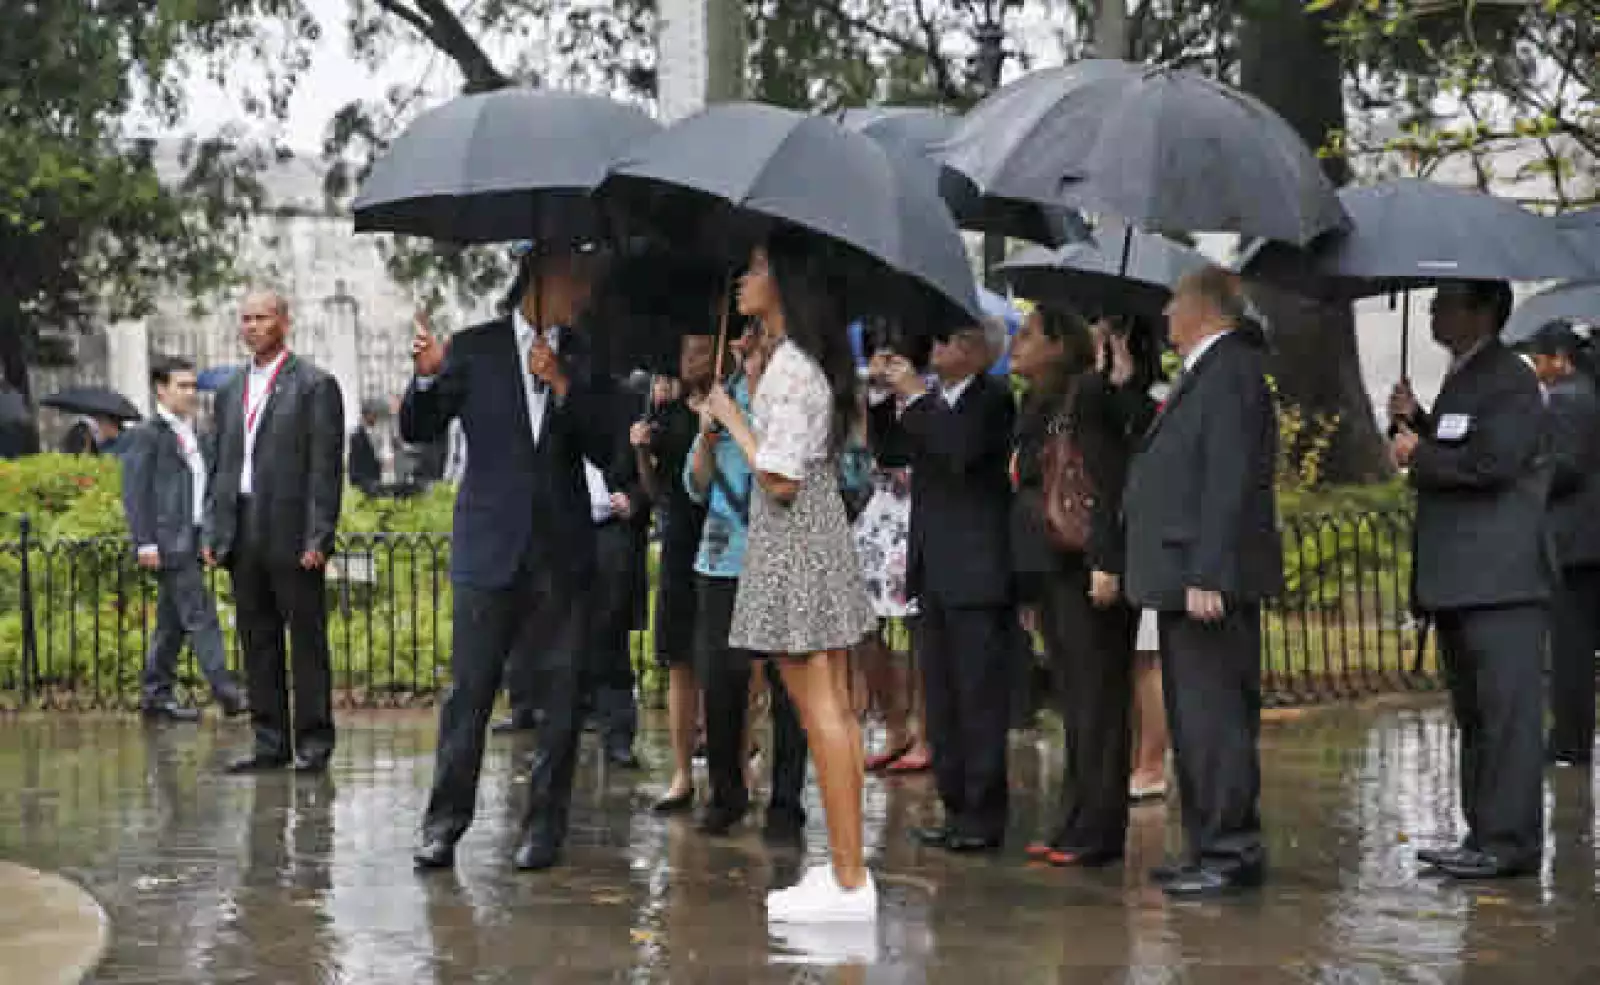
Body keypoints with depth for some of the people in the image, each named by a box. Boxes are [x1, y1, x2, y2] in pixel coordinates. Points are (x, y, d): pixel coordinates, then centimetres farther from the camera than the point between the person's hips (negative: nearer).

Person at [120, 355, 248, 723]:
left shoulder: (192, 433, 18)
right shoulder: (146, 435, -6)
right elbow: (135, 492, -10)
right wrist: (145, 542, -17)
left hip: (192, 540, 8)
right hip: (168, 542, -8)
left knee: (172, 622, 11)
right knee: (200, 615, -12)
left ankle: (156, 696, 16)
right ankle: (226, 693, -14)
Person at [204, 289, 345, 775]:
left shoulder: (315, 385, -2)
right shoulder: (230, 391, 17)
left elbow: (326, 468, -7)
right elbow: (221, 466, 19)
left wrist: (318, 537, -14)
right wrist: (213, 532, 10)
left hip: (292, 537, -6)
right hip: (242, 539, 6)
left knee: (307, 642, -1)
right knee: (258, 643, 8)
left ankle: (313, 742, 3)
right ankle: (271, 742, 14)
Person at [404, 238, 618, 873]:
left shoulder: (582, 357, 9)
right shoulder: (475, 348, 4)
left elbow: (606, 449, 0)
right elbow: (419, 430, 2)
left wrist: (564, 386, -12)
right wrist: (427, 377, -17)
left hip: (562, 551, 2)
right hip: (490, 547, -2)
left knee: (562, 695, 3)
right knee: (468, 690, -3)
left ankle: (545, 826, 11)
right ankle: (445, 822, 5)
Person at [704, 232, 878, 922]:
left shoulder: (789, 369, -18)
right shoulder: (812, 361, 11)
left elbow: (779, 480, -22)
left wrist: (730, 418, -10)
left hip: (792, 545, -10)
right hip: (824, 536, 10)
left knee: (819, 714, -6)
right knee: (836, 709, 10)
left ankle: (849, 884, -3)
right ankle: (849, 866, 16)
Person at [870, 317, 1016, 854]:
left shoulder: (993, 398, -9)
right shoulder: (932, 399, 14)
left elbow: (961, 449, -24)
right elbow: (891, 448, 14)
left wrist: (915, 395, -18)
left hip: (977, 572, -8)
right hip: (935, 570, 8)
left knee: (980, 696, -4)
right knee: (941, 698, 12)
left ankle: (983, 816, 1)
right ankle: (956, 806, 19)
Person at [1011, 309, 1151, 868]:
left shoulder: (1088, 396, -10)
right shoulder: (1036, 408, 17)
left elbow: (1109, 483, -19)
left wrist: (1105, 563, -25)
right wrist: (1027, 588, 17)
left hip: (1085, 569, -9)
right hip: (1047, 570, 9)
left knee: (1095, 701, -5)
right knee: (1072, 701, 11)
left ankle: (1095, 833, -2)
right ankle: (1076, 826, 16)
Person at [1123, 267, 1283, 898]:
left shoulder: (1230, 370, -13)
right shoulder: (1204, 371, 18)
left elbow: (1228, 483, -21)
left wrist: (1206, 577, -24)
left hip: (1208, 579, -11)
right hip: (1185, 576, 11)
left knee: (1214, 716, -7)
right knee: (1193, 719, 14)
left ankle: (1231, 855, -2)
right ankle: (1212, 846, 22)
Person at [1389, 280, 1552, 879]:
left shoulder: (1510, 381, -11)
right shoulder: (1460, 379, 20)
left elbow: (1490, 462, -23)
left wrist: (1417, 456, -11)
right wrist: (1413, 423, 8)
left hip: (1499, 580, -10)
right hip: (1460, 580, 10)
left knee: (1506, 711, -8)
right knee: (1474, 714, 13)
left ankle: (1511, 843, -7)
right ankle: (1483, 836, 19)